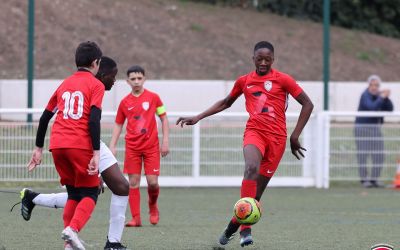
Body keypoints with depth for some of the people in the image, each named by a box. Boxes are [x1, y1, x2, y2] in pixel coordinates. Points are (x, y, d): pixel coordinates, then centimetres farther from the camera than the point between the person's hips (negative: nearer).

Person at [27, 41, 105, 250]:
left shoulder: (65, 84, 21)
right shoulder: (95, 85, 3)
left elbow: (45, 117, 21)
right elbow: (94, 119, -10)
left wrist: (38, 148, 27)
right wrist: (96, 153, -14)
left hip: (57, 145, 5)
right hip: (80, 145, -5)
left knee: (74, 194, 17)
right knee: (90, 194, 5)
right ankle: (73, 229, -21)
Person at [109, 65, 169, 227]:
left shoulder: (153, 97, -1)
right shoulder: (125, 102, 4)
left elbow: (163, 118, 6)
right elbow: (118, 125, 11)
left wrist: (165, 141, -1)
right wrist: (112, 146, 4)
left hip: (151, 146, -1)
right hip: (132, 147, 1)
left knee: (152, 182, -7)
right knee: (133, 182, -3)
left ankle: (153, 206, 24)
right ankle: (136, 218, 1)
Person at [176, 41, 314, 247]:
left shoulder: (283, 80, 1)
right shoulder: (244, 81, 11)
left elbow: (307, 104, 4)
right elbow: (225, 103, 27)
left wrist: (295, 136, -1)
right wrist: (198, 117, 21)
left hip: (277, 137, 0)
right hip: (254, 131, 0)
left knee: (258, 188, -1)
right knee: (251, 168, -31)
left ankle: (234, 225, 18)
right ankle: (245, 229, -37)